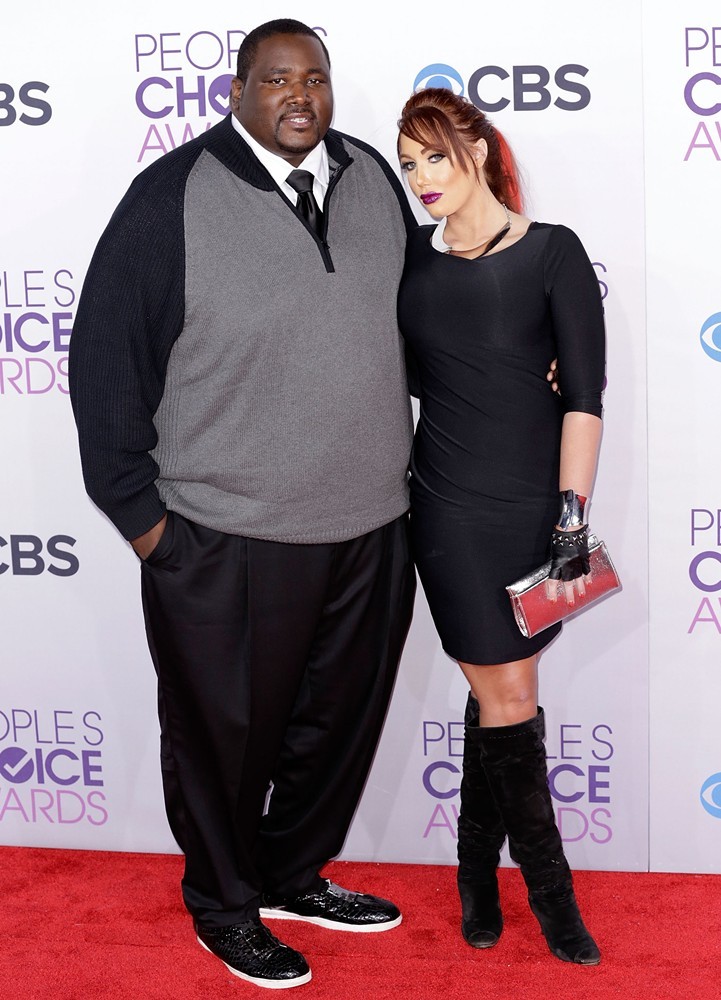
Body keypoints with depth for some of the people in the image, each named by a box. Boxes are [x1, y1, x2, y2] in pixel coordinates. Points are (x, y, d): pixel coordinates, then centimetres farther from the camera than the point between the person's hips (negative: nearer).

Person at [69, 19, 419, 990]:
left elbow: (416, 315, 15)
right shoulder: (174, 197, -11)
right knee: (226, 734, 12)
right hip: (225, 544, -5)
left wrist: (404, 463, 14)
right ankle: (225, 905, 36)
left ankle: (295, 877, 43)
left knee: (339, 723, 19)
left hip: (370, 526, 5)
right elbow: (106, 356, -8)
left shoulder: (372, 177, 4)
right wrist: (138, 510, -7)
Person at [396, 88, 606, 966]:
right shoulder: (408, 259, 5)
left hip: (538, 502, -1)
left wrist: (572, 517, -13)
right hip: (451, 507, 1)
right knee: (511, 700, 1)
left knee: (495, 695, 8)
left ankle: (477, 869, 29)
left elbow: (583, 394, -7)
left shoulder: (551, 253, -3)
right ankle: (548, 888, 18)